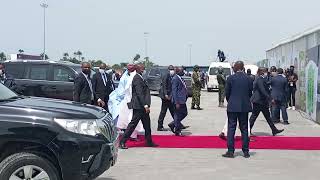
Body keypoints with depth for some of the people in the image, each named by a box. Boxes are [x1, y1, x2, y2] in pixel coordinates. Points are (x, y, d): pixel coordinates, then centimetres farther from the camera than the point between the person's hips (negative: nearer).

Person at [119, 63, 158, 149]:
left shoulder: (140, 78, 16)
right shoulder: (137, 78, -15)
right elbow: (139, 93, -22)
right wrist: (145, 105, -24)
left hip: (142, 106, 10)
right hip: (139, 106, -10)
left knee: (147, 124, 14)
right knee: (133, 123, -7)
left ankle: (149, 142, 23)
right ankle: (122, 141, -1)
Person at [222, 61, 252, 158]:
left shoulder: (230, 78, -7)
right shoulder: (247, 78, -1)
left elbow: (227, 93, -1)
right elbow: (250, 93, 5)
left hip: (232, 107, -2)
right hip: (244, 107, 2)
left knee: (231, 128, 2)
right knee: (244, 129, 9)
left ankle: (230, 151, 1)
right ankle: (246, 151, 12)